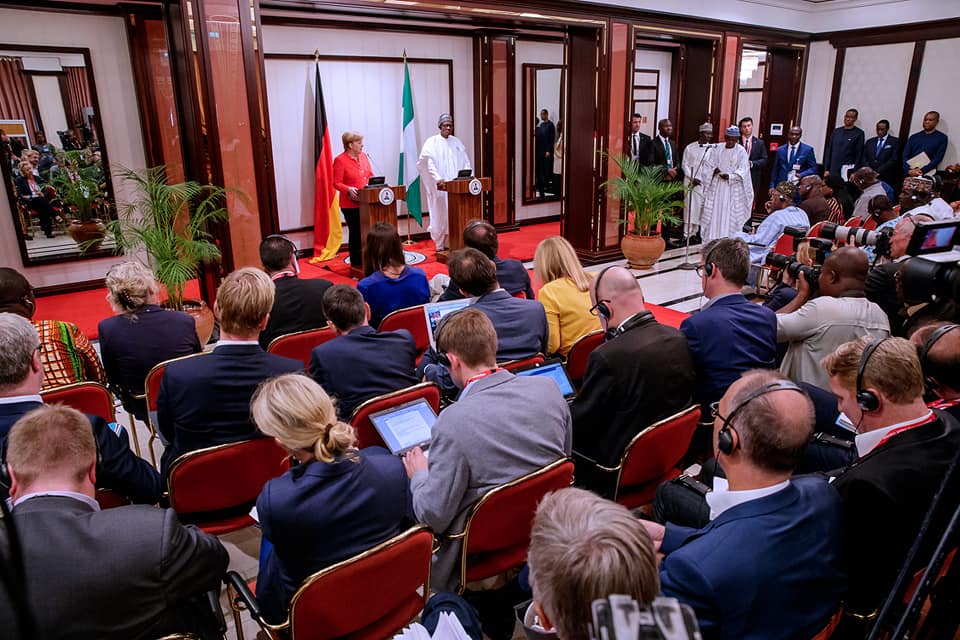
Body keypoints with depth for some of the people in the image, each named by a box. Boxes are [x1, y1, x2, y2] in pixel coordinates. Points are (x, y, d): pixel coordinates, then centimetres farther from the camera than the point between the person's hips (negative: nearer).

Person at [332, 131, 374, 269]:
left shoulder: (363, 156, 11)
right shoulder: (340, 160, -8)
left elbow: (370, 175, 18)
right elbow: (337, 183, -10)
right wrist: (348, 189, -26)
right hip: (351, 204, -6)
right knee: (355, 233, 1)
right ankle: (356, 264, 11)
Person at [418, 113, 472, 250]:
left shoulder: (456, 141, 14)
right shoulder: (432, 142, -1)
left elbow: (465, 161, 13)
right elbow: (428, 163, -12)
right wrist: (438, 178, -24)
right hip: (440, 186, -4)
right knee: (441, 214, -2)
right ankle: (441, 246, 5)